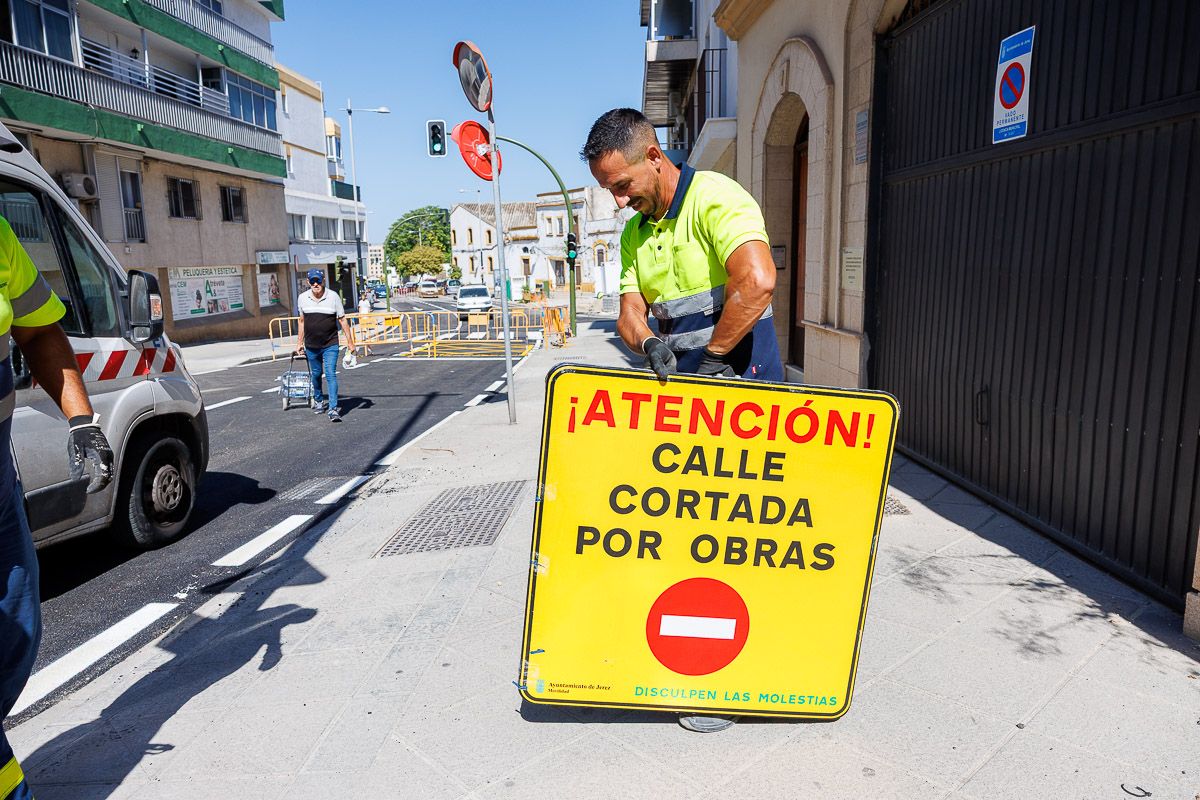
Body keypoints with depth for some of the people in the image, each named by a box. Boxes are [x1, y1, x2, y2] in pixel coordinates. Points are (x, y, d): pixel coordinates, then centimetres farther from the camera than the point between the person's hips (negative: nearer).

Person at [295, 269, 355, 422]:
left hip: (330, 345, -3)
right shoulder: (302, 298, 2)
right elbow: (302, 321, 12)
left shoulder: (333, 296, -6)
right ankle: (319, 401, 37)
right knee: (315, 375, 15)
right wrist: (300, 343, 12)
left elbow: (342, 320, -2)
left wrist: (350, 342, -4)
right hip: (311, 346, 3)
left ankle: (333, 409, -11)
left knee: (331, 374, -11)